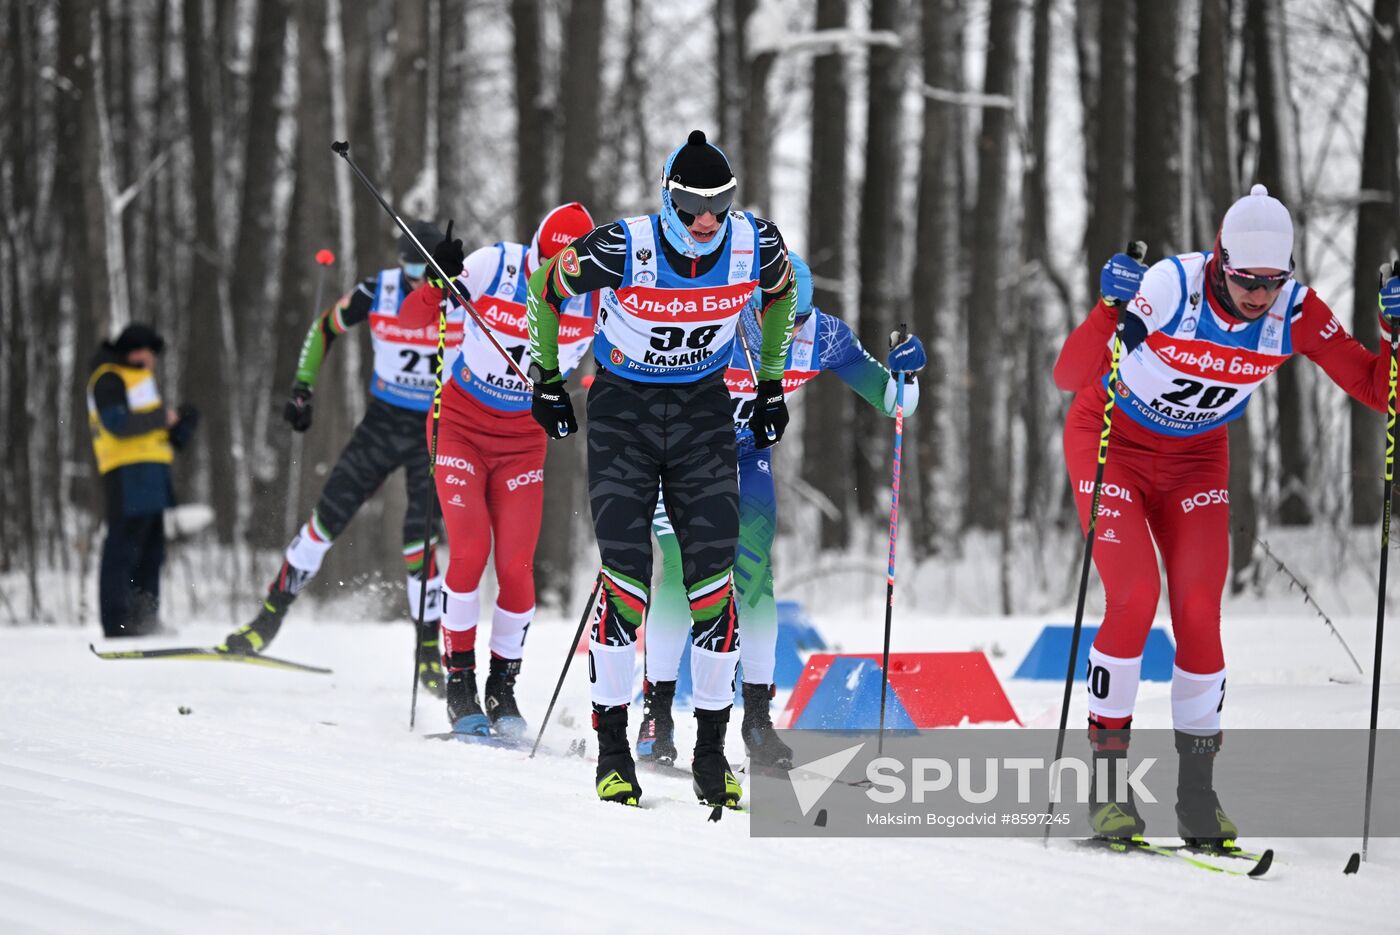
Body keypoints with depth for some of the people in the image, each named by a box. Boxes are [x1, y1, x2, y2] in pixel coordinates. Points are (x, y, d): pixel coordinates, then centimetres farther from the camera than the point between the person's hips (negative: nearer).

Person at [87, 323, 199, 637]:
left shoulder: (140, 379, 26)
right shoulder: (109, 379, -4)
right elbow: (117, 423, -19)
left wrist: (181, 425, 8)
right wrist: (161, 417, -10)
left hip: (151, 471, 10)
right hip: (127, 473, -10)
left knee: (151, 551, 11)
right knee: (123, 549, -11)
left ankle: (144, 622, 15)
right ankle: (116, 624, -13)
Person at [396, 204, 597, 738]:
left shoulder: (595, 302, -12)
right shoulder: (495, 267, -19)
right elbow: (413, 316, -16)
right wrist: (439, 283, -36)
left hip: (523, 440, 2)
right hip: (462, 425, -2)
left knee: (516, 567, -8)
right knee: (470, 552, -15)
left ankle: (503, 689, 9)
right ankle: (459, 680, -1)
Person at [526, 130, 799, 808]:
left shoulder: (756, 245, -15)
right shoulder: (621, 249, -24)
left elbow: (780, 294, 10)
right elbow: (547, 289, -4)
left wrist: (772, 384, 13)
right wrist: (548, 378, 4)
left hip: (703, 409, 3)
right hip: (622, 408, -2)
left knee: (712, 577, -4)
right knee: (626, 574, -9)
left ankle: (711, 752, 4)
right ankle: (613, 751, 0)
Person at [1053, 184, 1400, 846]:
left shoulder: (1295, 314, -20)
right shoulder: (1169, 287, -31)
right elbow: (1068, 377, -36)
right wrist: (1111, 311, -53)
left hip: (1197, 459, 3)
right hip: (1111, 442, -3)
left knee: (1199, 615, -8)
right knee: (1133, 598, -19)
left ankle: (1197, 793, 4)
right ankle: (1106, 775, -7)